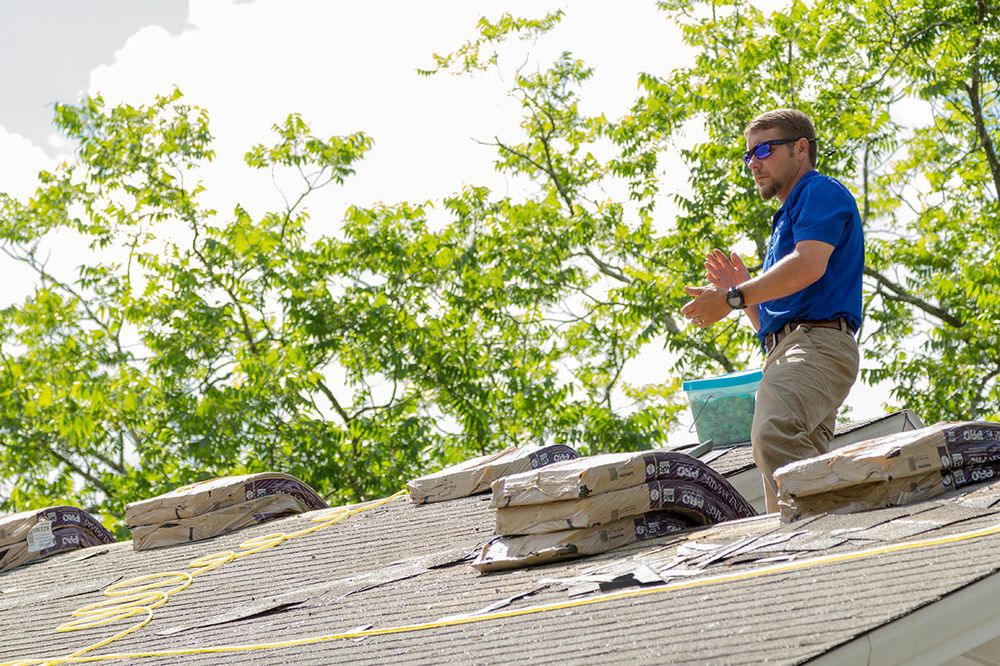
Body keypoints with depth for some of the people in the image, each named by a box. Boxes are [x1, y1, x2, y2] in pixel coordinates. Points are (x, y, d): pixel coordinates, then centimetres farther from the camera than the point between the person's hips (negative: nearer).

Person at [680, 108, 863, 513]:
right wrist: (743, 290, 16)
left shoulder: (820, 192, 6)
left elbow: (809, 265, -14)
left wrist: (732, 299, -10)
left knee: (774, 435, -34)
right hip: (783, 350, 10)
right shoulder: (786, 219, 35)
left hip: (817, 342, -10)